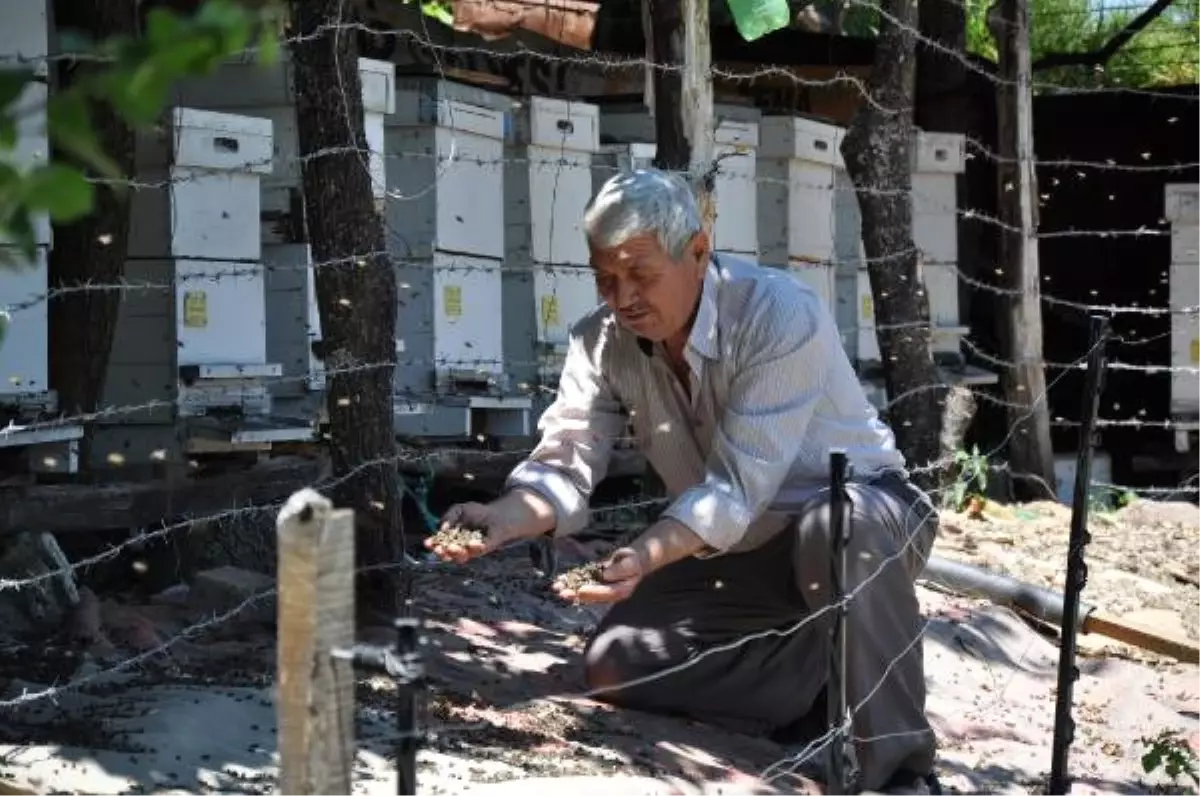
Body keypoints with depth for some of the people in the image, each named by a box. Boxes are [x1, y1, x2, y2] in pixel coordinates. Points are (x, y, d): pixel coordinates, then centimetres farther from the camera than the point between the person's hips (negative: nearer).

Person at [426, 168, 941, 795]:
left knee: (837, 531, -42)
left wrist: (646, 555, -51)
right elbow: (565, 463, -17)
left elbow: (738, 487, -36)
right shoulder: (602, 342, -10)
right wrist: (501, 519, -40)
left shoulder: (781, 318, -29)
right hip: (738, 554, 6)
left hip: (865, 513, -6)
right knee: (615, 663, -10)